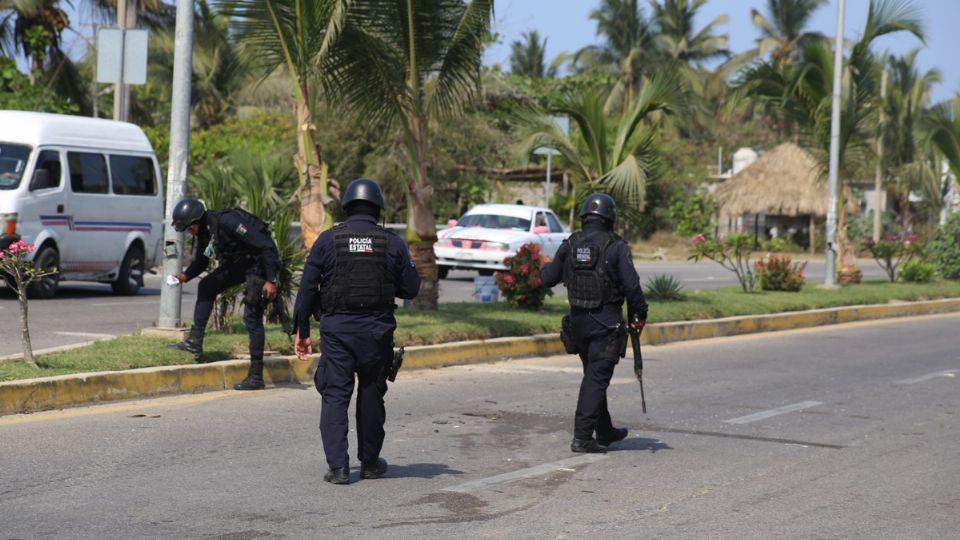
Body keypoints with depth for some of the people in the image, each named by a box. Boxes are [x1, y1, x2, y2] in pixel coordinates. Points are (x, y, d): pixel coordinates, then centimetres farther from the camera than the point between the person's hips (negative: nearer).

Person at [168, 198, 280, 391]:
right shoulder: (203, 232, -1)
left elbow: (266, 245, -30)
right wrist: (185, 276, -4)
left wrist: (271, 280, -31)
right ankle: (195, 342, 4)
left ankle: (256, 377, -8)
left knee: (252, 317, -11)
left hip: (258, 263, -9)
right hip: (237, 263, 9)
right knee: (206, 287, 2)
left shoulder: (227, 222, -29)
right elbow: (201, 262, 16)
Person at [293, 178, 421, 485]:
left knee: (335, 395, 2)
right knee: (371, 395, 15)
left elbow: (307, 288, -2)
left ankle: (338, 466, -7)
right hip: (376, 330, 1)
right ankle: (370, 463, 23)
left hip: (336, 329, -1)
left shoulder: (327, 240, -1)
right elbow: (411, 288, 4)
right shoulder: (392, 244, 0)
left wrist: (302, 330, 5)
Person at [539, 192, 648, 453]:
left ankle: (605, 432, 30)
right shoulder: (616, 246, -11)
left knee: (593, 375, 18)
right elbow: (631, 285, -15)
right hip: (606, 321, -5)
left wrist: (545, 267, 32)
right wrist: (639, 314, -1)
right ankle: (582, 436, -8)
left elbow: (548, 278, 9)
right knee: (597, 378, -2)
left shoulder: (569, 245, 1)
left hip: (578, 320, 5)